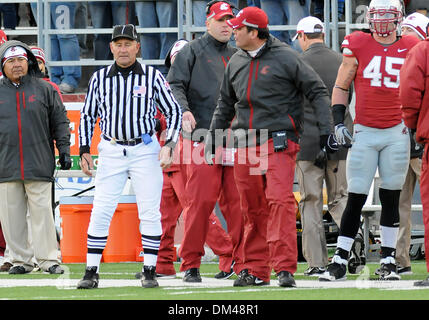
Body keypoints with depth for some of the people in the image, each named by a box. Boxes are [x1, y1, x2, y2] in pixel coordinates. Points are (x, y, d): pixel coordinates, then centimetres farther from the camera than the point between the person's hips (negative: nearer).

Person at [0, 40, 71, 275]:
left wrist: (64, 150, 3)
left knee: (42, 212, -4)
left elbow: (60, 122, 10)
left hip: (39, 166, -1)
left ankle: (48, 259, 0)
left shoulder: (44, 89, 7)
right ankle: (20, 260, 8)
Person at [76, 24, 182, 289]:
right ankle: (91, 272, -2)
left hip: (145, 150, -1)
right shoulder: (100, 78, 6)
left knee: (150, 212, -2)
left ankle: (150, 272, 6)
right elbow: (88, 116, 13)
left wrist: (169, 145, -9)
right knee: (100, 212, -5)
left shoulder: (152, 76, 0)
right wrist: (85, 150, 3)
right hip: (111, 150, 1)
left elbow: (174, 111, 3)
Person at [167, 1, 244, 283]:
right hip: (203, 137, -5)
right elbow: (174, 86, -2)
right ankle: (191, 264, -5)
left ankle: (243, 262, 5)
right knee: (201, 200, -10)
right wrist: (184, 111, -21)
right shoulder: (192, 52, 7)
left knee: (237, 201, 0)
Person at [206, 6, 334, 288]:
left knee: (280, 201, -16)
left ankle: (285, 268, -19)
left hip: (279, 140, -6)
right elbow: (226, 104, 27)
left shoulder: (285, 58, -4)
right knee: (252, 209, 7)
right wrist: (213, 136, 22)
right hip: (246, 145, 6)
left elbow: (318, 92, -1)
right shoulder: (236, 62, 15)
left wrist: (326, 130, -8)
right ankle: (255, 270, 13)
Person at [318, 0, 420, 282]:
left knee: (391, 197, 5)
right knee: (356, 199, -2)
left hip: (397, 132, 1)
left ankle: (389, 261, 12)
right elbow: (341, 87, 8)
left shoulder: (410, 48, 4)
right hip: (364, 132, -1)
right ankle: (340, 261, 2)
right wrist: (339, 122, 0)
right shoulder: (357, 46, 1)